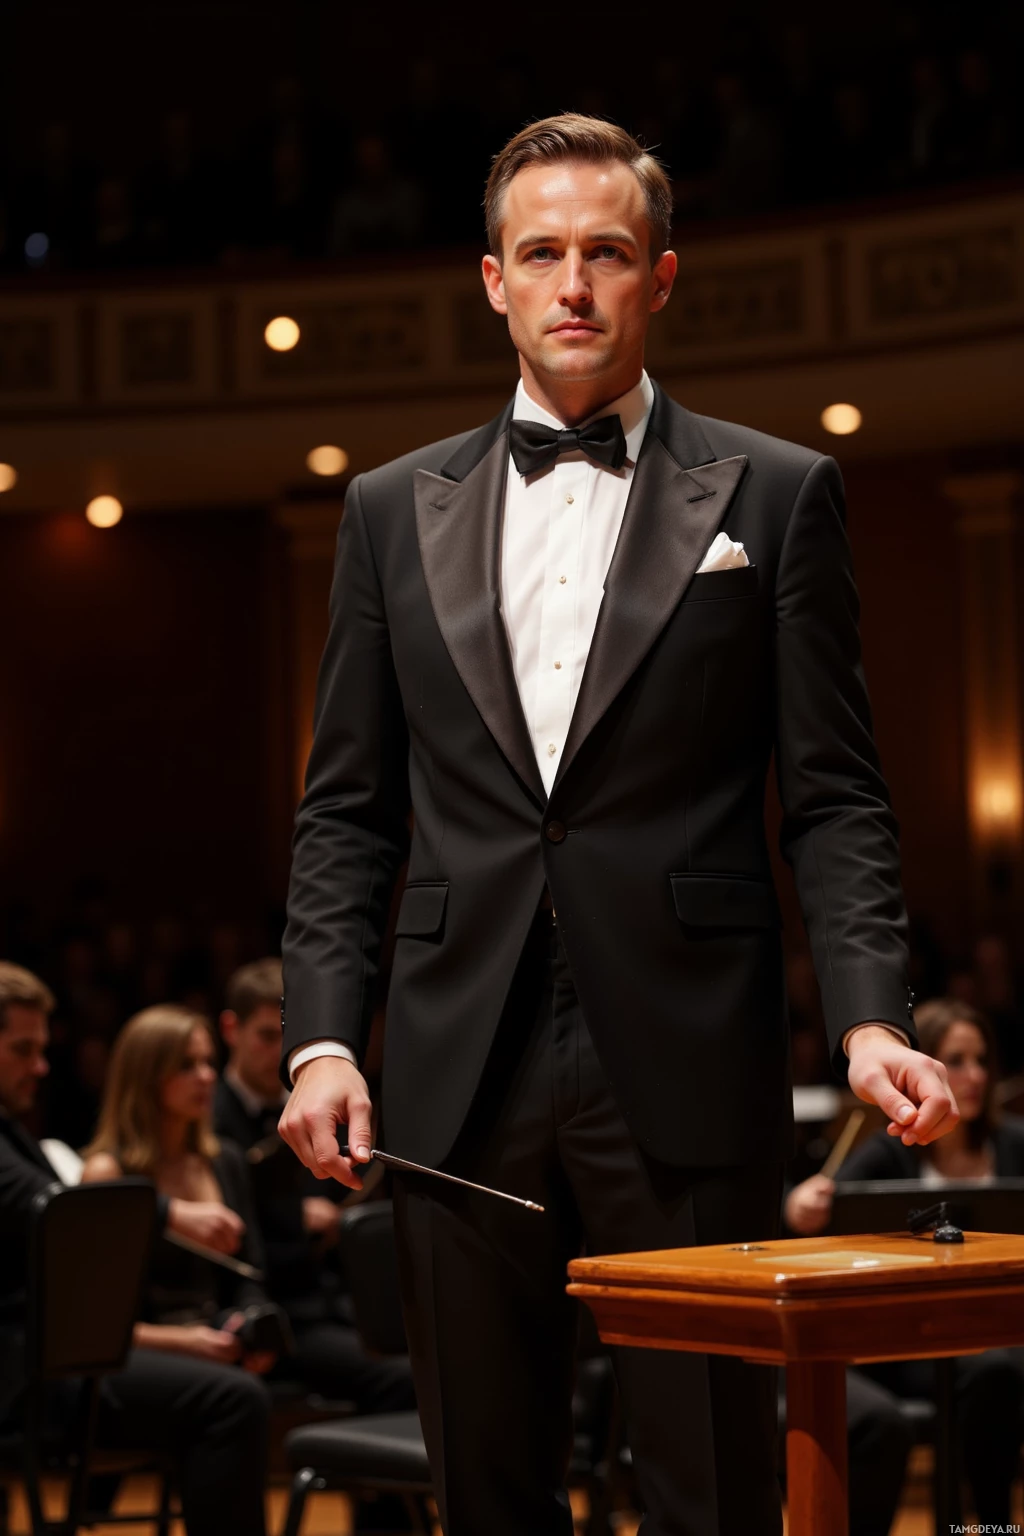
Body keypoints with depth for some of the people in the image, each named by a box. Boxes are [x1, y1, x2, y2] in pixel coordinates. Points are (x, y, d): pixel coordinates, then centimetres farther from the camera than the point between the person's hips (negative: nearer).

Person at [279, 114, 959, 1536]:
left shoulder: (774, 496, 6)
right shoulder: (396, 511, 14)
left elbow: (835, 801, 3)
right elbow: (346, 813, 13)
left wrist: (870, 1017, -12)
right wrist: (322, 1040, 1)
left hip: (686, 1079, -2)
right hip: (460, 1084, 3)